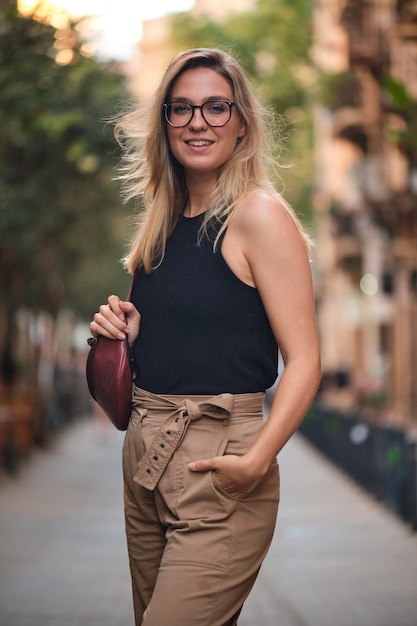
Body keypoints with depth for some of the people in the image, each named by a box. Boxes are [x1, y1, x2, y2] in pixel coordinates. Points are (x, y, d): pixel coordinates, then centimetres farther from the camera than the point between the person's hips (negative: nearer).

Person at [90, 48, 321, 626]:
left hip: (218, 460, -7)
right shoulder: (164, 221, 13)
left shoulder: (258, 215, -9)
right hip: (144, 452, 7)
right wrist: (124, 329, 3)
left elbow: (303, 360, -14)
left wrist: (258, 459, -26)